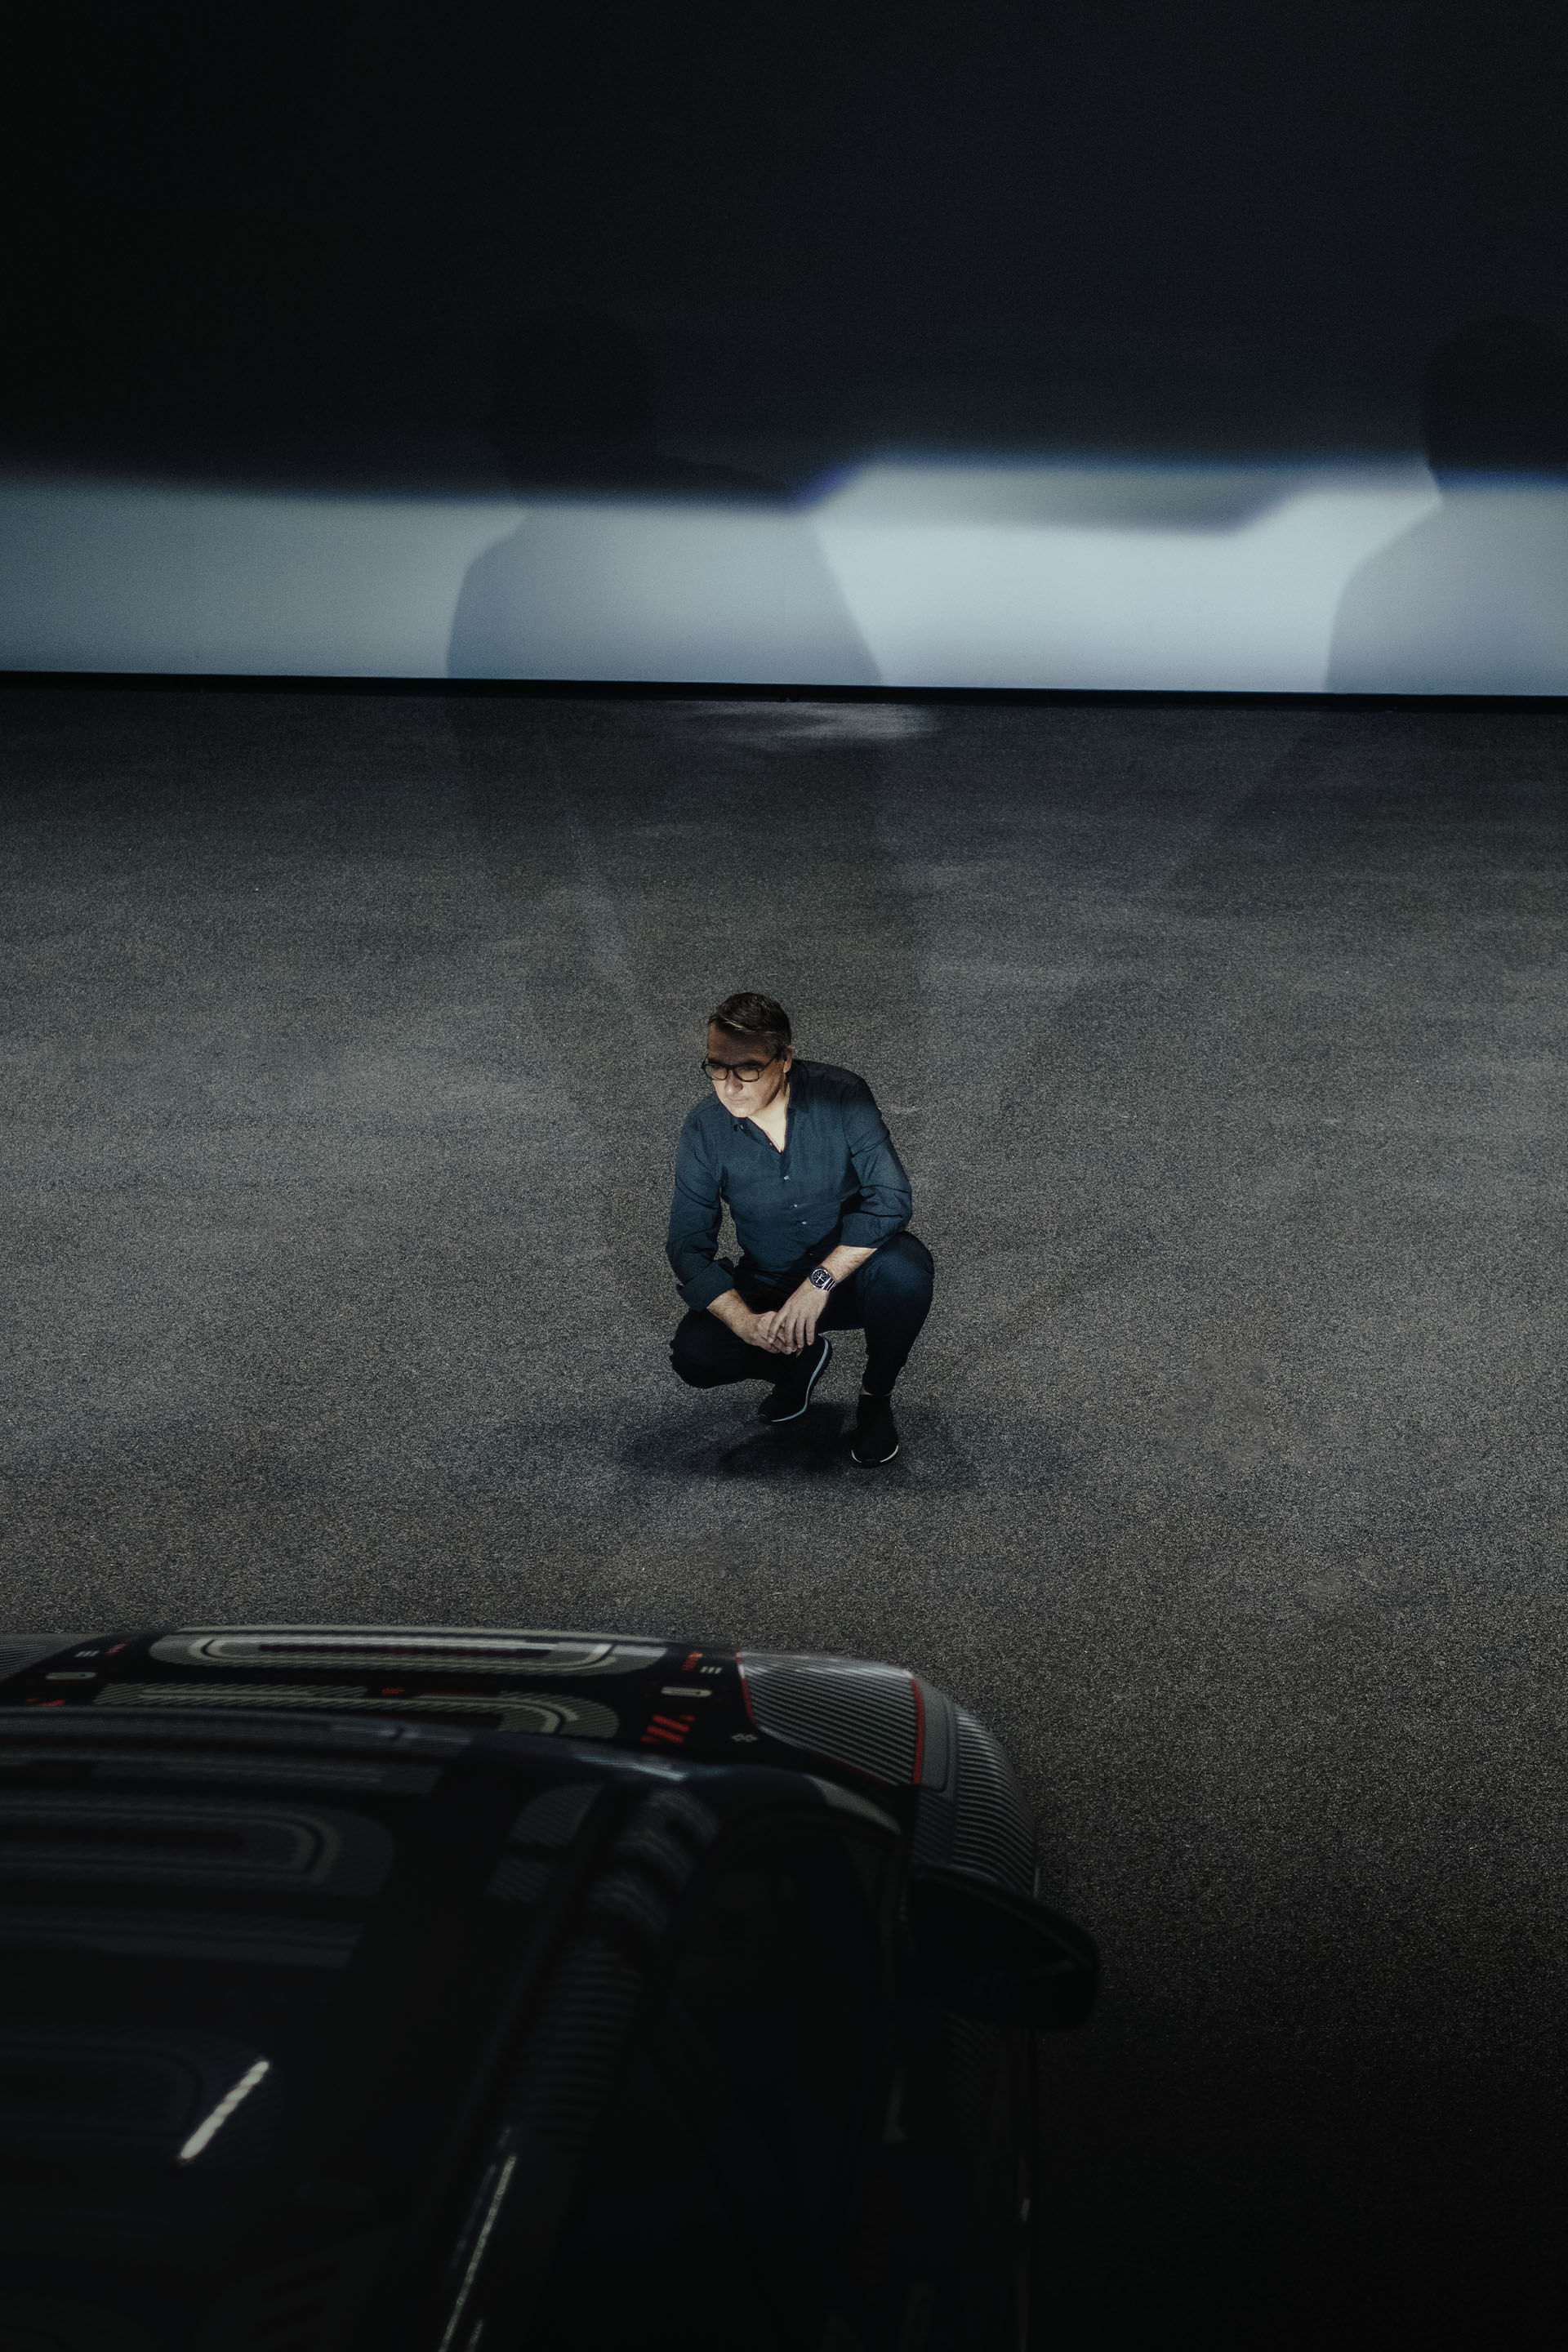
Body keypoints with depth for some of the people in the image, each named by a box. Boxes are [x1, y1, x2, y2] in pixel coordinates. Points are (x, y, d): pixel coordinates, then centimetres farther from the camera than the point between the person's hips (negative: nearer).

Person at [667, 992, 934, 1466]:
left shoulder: (840, 1096, -21)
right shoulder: (705, 1129, -14)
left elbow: (890, 1197, -27)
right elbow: (688, 1246, -11)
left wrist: (819, 1283, -34)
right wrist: (745, 1322, -28)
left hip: (850, 1272, -2)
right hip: (767, 1292, 2)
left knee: (905, 1269, -35)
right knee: (693, 1353, -23)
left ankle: (876, 1395, -6)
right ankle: (803, 1356, 10)